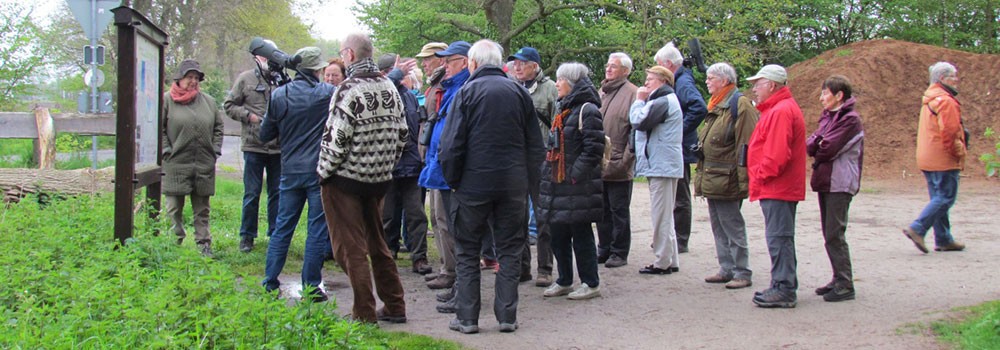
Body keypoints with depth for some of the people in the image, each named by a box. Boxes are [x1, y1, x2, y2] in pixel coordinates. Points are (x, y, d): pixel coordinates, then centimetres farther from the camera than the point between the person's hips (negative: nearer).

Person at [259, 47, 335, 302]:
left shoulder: (279, 95, 1)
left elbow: (265, 134, 6)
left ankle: (270, 284, 15)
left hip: (290, 172, 3)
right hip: (320, 171, -3)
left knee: (283, 227, 12)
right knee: (317, 229, 3)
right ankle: (311, 288, 5)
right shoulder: (327, 93, -8)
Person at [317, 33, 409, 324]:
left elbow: (337, 139, -20)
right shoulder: (389, 88, 5)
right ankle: (394, 307, 23)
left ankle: (364, 315, 4)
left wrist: (324, 171, -6)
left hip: (346, 180, -7)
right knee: (377, 244, 19)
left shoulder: (349, 90, -18)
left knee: (350, 248, 1)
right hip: (380, 180, 7)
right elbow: (402, 134, 10)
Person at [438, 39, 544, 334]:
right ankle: (507, 317, 10)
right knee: (509, 251, 10)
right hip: (513, 186, 3)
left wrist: (452, 180, 3)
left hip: (474, 185, -3)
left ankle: (467, 318, 8)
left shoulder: (467, 92, -5)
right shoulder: (519, 93, 6)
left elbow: (451, 144, -8)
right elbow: (535, 144, 9)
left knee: (467, 253, 7)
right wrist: (530, 183, 13)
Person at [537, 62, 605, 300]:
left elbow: (594, 148, -18)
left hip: (577, 187, -9)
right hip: (557, 185, 9)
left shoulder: (587, 110, -12)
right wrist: (547, 173, 14)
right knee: (558, 234, 12)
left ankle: (591, 284, 8)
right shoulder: (563, 110, 18)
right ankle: (564, 281, 23)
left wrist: (575, 174, -20)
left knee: (581, 235, -1)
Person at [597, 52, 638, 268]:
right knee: (602, 211, 14)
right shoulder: (601, 93, 15)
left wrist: (626, 159, -17)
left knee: (619, 212, 2)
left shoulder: (632, 94, -9)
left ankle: (619, 253, 11)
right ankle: (604, 250, 24)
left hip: (618, 167, -7)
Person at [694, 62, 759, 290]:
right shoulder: (716, 105, 18)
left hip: (726, 180, -10)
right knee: (719, 227, 13)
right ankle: (727, 269, 21)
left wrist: (742, 178, -21)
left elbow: (746, 145, -17)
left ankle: (743, 273, 3)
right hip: (712, 179, 10)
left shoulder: (739, 104, -12)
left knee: (733, 227, -4)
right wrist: (701, 174, 21)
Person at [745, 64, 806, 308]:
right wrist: (760, 178, 15)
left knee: (779, 238, -8)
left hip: (777, 188, -11)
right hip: (781, 187, 11)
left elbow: (777, 155, -24)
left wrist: (760, 177, -14)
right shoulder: (778, 109, 18)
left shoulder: (781, 112, -17)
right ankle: (784, 287, 21)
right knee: (781, 238, 14)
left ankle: (784, 290, -5)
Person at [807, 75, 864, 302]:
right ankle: (839, 280, 22)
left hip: (840, 184, -9)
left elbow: (828, 149, -18)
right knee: (829, 234, 13)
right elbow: (812, 142, 8)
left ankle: (845, 285, -5)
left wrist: (813, 147, 0)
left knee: (835, 234, -9)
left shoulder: (851, 120, -12)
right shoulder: (828, 116, 15)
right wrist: (815, 145, -12)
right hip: (826, 181, 9)